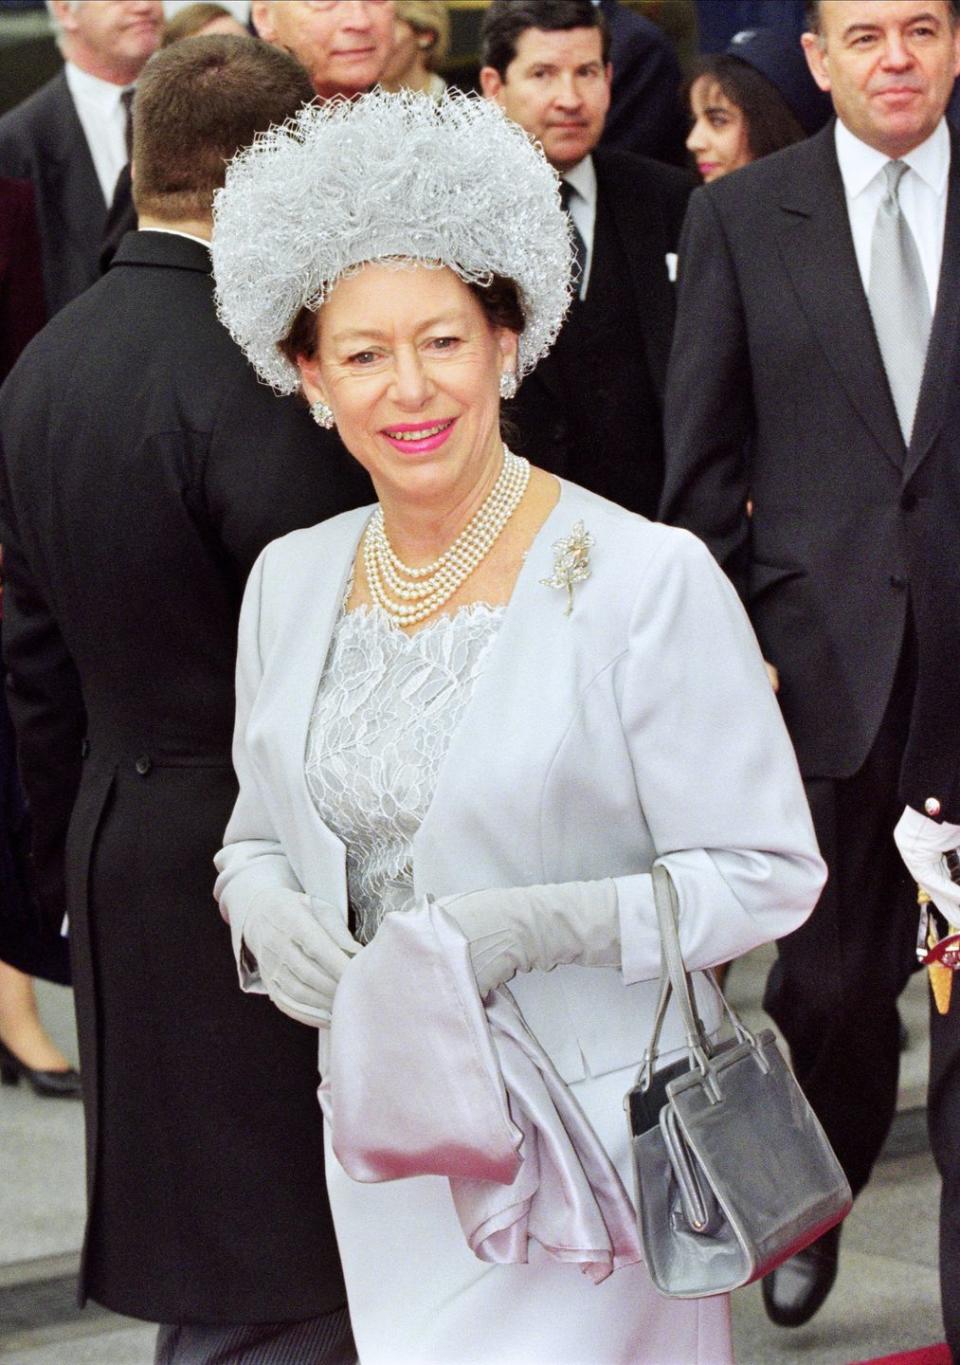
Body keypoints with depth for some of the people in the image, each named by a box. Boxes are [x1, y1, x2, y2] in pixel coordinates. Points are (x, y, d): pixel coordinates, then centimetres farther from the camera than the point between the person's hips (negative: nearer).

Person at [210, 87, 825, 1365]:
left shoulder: (645, 579, -13)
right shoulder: (291, 581, 4)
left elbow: (766, 871, -10)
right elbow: (259, 836, 16)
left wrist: (538, 924, -22)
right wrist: (269, 913, -8)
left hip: (595, 1128, -5)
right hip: (383, 1136, 5)